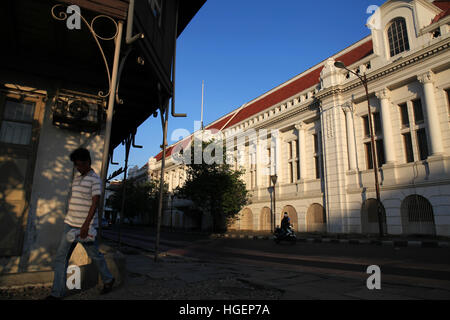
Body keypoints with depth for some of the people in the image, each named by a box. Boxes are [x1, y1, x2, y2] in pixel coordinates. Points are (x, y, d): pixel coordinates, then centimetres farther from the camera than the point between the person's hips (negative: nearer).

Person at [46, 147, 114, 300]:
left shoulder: (95, 180, -11)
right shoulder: (76, 179, 14)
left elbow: (95, 203, -19)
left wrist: (86, 224, -26)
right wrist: (69, 219, 21)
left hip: (85, 226, -7)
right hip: (70, 224, 7)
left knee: (95, 255, 6)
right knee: (61, 257, 4)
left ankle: (108, 280, 27)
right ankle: (57, 292, 13)